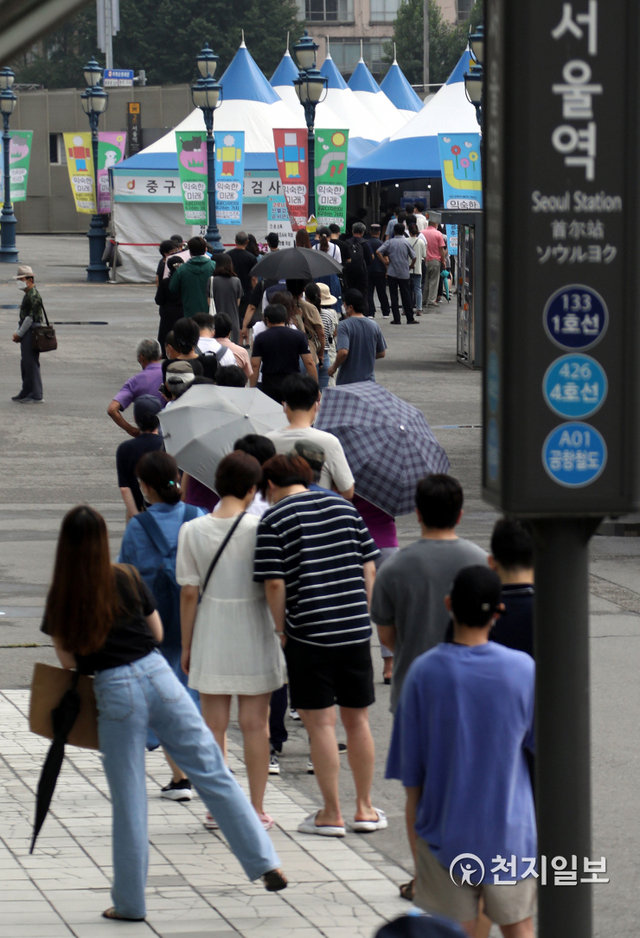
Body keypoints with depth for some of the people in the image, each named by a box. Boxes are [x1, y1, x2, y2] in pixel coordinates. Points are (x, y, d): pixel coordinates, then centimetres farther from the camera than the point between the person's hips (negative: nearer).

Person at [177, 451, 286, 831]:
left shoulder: (193, 532, -5)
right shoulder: (260, 529, -10)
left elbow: (189, 593, -2)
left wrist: (186, 644, 7)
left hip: (210, 640, 1)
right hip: (254, 638, -1)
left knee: (214, 726, 9)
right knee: (255, 725, 6)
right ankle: (256, 810, 9)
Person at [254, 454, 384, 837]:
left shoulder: (274, 520, -5)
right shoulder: (344, 507, 9)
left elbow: (275, 583, -10)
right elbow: (370, 568, 8)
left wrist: (282, 630, 1)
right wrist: (360, 613, 15)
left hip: (309, 633, -4)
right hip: (355, 629, 5)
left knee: (320, 723, 2)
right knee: (357, 720, 13)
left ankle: (332, 815, 6)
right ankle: (365, 809, 20)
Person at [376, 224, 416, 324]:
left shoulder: (389, 242, -1)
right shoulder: (406, 243, 0)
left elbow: (378, 252, -12)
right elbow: (414, 257, -3)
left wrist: (385, 261, -3)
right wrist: (410, 266, 13)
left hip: (392, 273, -1)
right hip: (404, 273, 1)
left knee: (394, 296, 4)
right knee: (406, 296, 6)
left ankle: (397, 319, 1)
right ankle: (410, 319, 9)